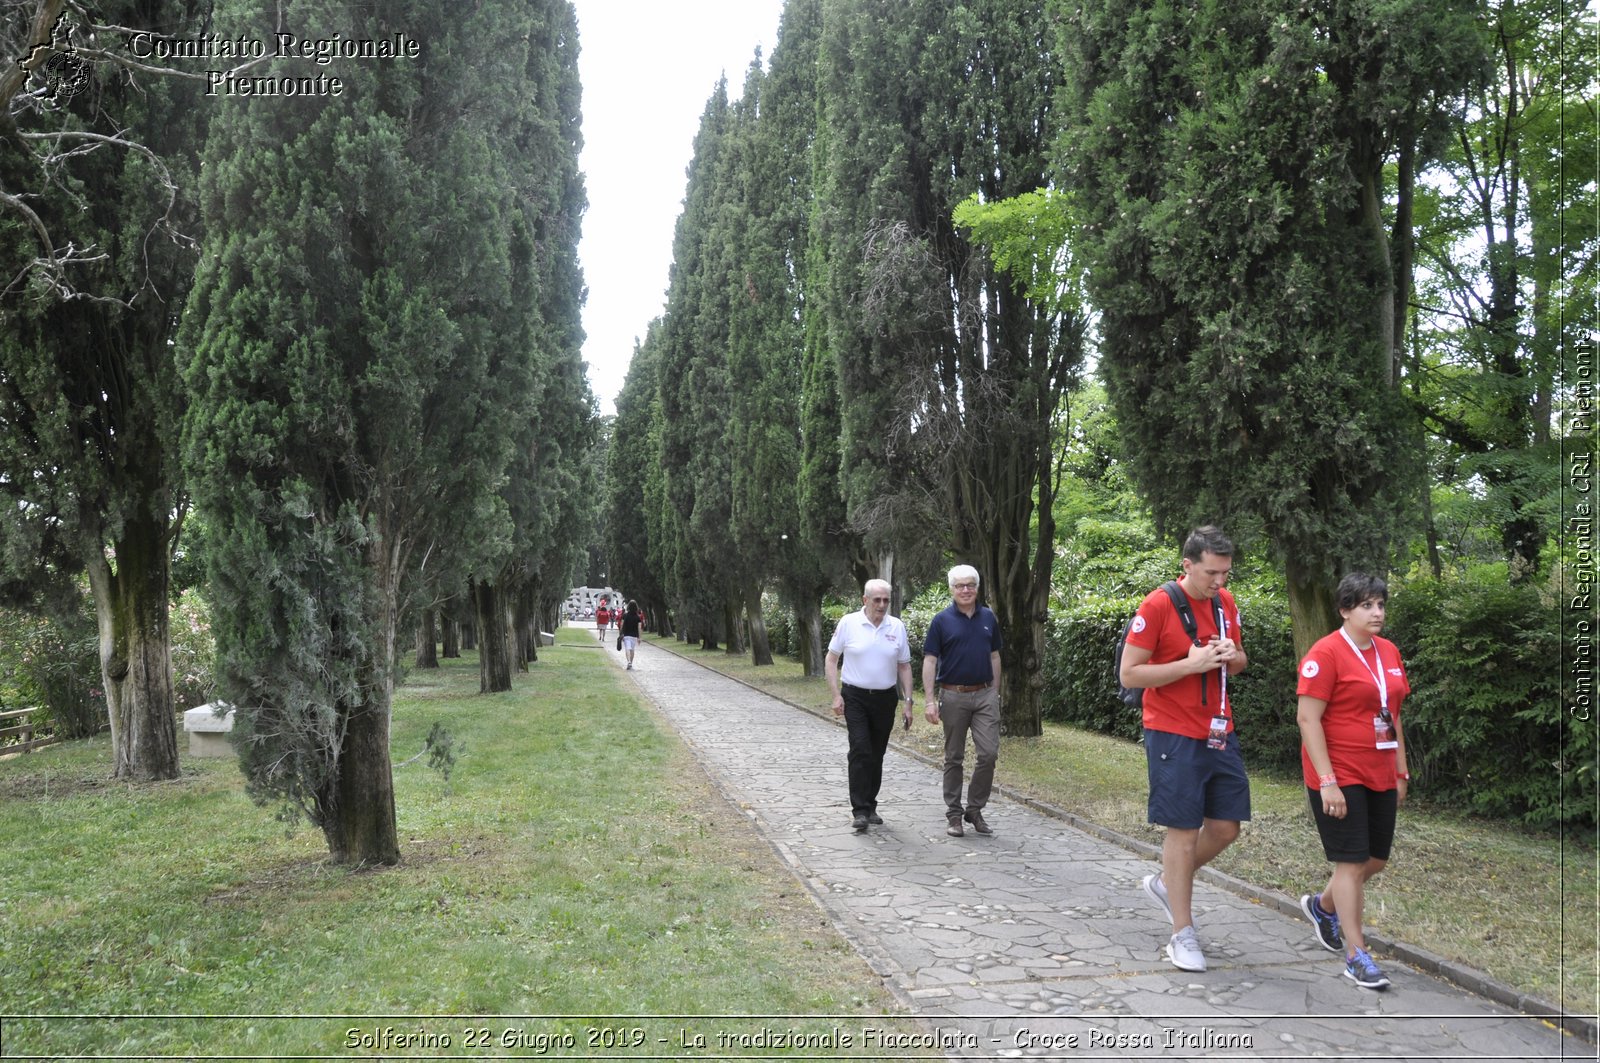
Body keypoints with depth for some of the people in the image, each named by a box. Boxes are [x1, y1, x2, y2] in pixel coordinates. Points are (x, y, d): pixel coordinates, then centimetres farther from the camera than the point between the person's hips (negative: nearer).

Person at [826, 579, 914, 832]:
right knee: (860, 751, -13)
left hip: (885, 698, 3)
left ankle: (870, 807, 22)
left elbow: (904, 667, 9)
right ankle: (859, 811, -9)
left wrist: (908, 702, 4)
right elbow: (831, 660, 1)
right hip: (855, 697, -3)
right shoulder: (848, 623, -5)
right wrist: (836, 696, -8)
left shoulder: (897, 627, 3)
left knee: (876, 755, 10)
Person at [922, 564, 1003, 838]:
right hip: (953, 695, -2)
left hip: (985, 695, 3)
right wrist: (929, 699, -13)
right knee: (954, 758, 6)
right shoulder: (941, 621, -4)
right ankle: (954, 814, 16)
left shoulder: (988, 618, 6)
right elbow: (930, 661, -6)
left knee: (989, 753, -5)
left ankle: (975, 809, 10)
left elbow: (994, 657, 13)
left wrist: (995, 693, 10)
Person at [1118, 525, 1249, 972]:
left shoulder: (1225, 603, 7)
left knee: (1226, 826, 9)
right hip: (1174, 735, -7)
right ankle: (1183, 935, 11)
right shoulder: (1158, 605, -14)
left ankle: (1167, 883, 33)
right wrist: (1192, 663, -21)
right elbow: (1129, 674, -14)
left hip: (1219, 732, 7)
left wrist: (1232, 655, -5)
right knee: (1184, 831, -1)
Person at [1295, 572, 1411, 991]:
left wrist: (1401, 772, 16)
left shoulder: (1389, 652, 10)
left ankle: (1322, 905, 38)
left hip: (1380, 776, 7)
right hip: (1340, 776, -7)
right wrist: (1327, 782, -18)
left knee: (1377, 858, 13)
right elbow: (1308, 719, -15)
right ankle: (1356, 956, 6)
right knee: (1352, 861, -4)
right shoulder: (1327, 653, -13)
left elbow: (1392, 715, 18)